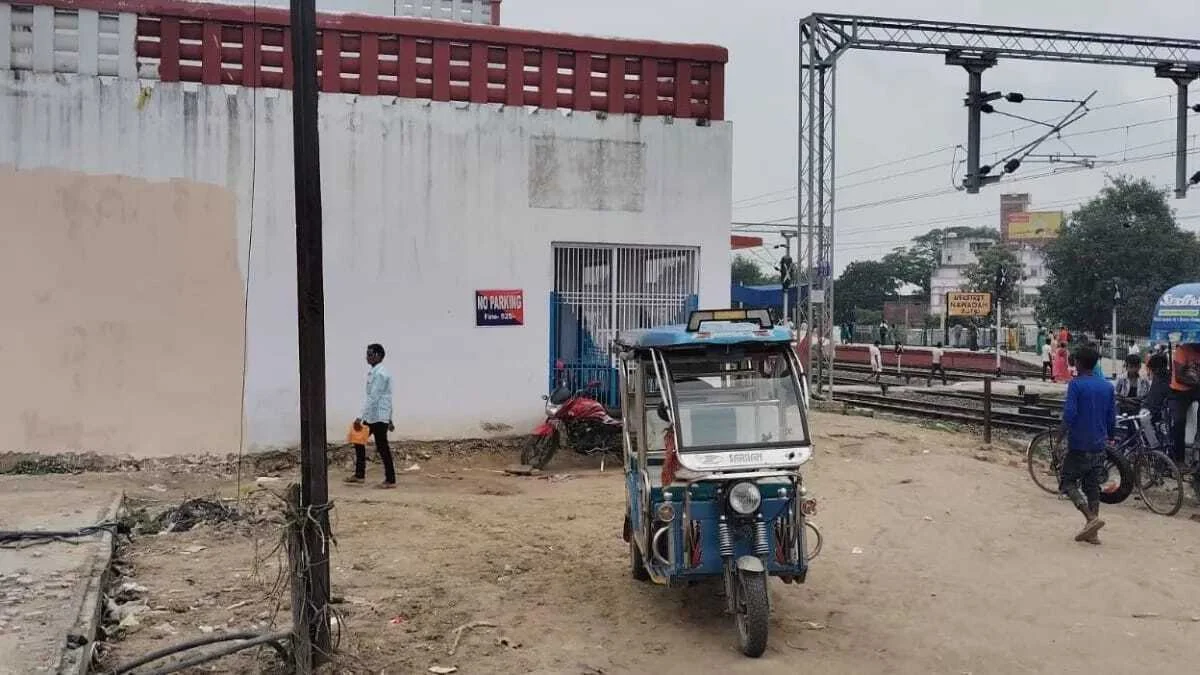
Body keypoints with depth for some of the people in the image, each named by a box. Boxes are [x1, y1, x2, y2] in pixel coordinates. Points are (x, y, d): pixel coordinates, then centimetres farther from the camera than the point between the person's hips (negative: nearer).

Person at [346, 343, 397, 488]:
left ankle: (390, 480, 3)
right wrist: (389, 419, 23)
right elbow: (385, 397, 19)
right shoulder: (374, 372, 14)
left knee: (382, 447, -4)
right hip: (371, 416, 10)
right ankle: (359, 474, 24)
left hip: (378, 417, -10)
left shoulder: (380, 374, -17)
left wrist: (360, 417, -24)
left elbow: (373, 397, -23)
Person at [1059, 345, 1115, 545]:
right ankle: (1091, 532, 10)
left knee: (1067, 482, 3)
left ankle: (1091, 518, -15)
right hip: (1099, 446, 6)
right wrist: (1109, 438, 22)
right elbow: (1112, 418, 10)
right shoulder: (1107, 387, 7)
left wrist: (1064, 431, -4)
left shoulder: (1076, 384, -11)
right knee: (1092, 486, 11)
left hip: (1079, 444, -6)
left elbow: (1069, 414, -18)